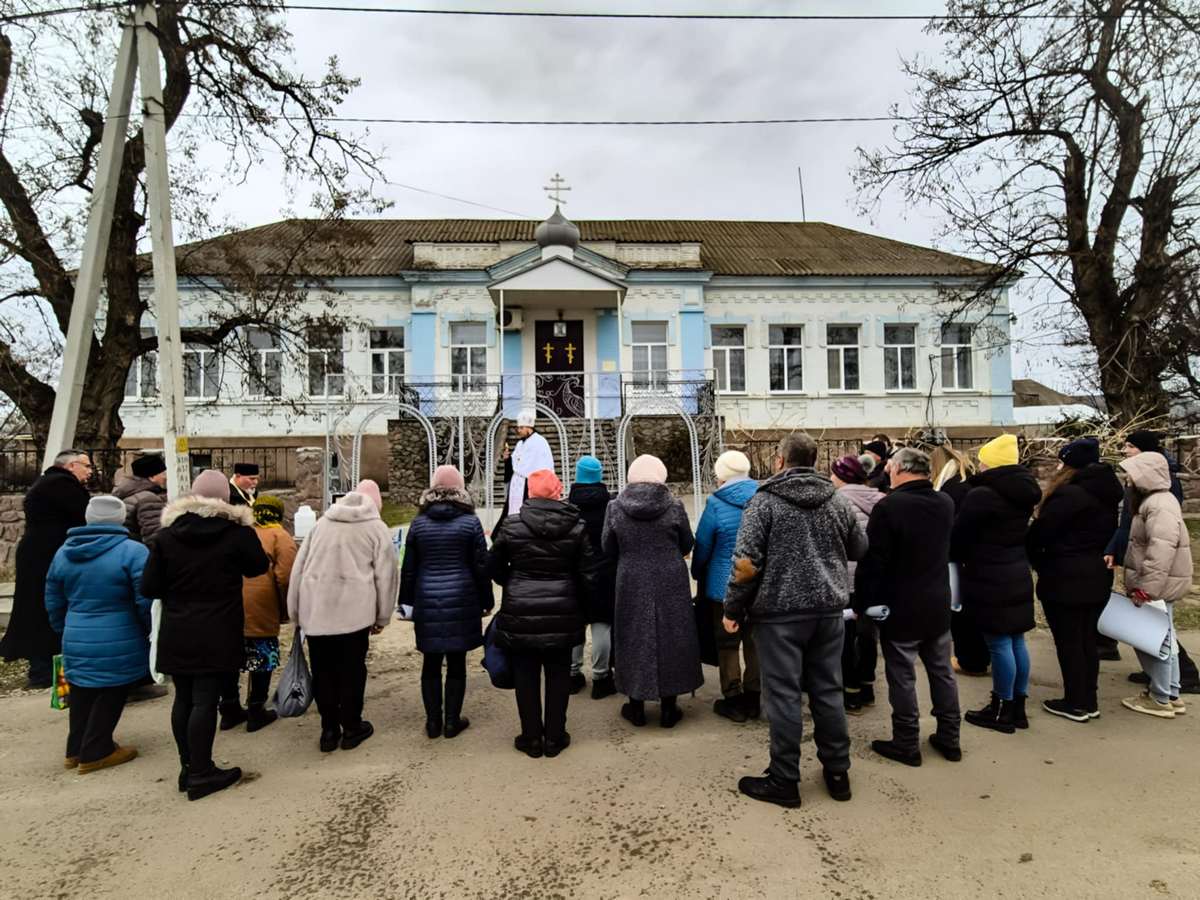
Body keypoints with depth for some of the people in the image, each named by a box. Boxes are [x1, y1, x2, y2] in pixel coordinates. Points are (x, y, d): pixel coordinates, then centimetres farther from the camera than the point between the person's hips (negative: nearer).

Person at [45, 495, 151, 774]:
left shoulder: (63, 552, 7)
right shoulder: (132, 551, -15)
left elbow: (54, 603, 15)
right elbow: (146, 602, -15)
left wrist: (65, 632, 28)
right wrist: (151, 632, 1)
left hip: (76, 643, 6)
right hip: (117, 646, -6)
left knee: (83, 695, 21)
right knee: (109, 698, 8)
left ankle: (77, 749, 34)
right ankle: (96, 753, 17)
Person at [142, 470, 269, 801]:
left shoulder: (166, 534, 0)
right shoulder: (237, 532, -10)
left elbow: (149, 587, -1)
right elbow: (259, 566, 6)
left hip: (176, 634, 4)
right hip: (216, 634, -4)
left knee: (183, 699, 14)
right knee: (205, 701, 0)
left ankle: (188, 767, 25)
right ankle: (201, 774, 7)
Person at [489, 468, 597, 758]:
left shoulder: (511, 525, -8)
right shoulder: (576, 526, -6)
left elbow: (495, 568, 1)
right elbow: (588, 574, -4)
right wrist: (580, 606, 10)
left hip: (520, 612, -1)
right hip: (561, 613, 1)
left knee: (526, 676, 11)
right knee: (558, 675, 13)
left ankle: (531, 737, 22)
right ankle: (554, 737, 22)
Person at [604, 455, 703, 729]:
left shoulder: (615, 507, -7)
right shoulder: (674, 506, -9)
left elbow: (608, 549, 1)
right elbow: (687, 545, 2)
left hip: (631, 584, 0)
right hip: (671, 583, 0)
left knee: (634, 638, 13)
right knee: (670, 638, 12)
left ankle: (636, 707, 23)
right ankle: (668, 709, 21)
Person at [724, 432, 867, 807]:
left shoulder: (765, 500, -9)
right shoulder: (837, 501, 6)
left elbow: (747, 561, -14)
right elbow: (859, 549, 17)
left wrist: (733, 609, -5)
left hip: (780, 611, -5)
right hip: (829, 609, 5)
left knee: (783, 695, 3)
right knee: (828, 691, 15)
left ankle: (784, 781, 13)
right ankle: (837, 772, 26)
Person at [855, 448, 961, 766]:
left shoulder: (888, 506, -20)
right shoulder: (946, 503, 2)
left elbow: (872, 562, -17)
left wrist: (862, 604, -8)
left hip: (900, 608, -6)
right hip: (939, 605, 7)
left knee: (902, 678, 4)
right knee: (942, 672, 16)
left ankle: (907, 744, 14)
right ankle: (949, 739, 27)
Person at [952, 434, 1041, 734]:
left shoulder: (982, 496, -20)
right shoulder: (1022, 493, 8)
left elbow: (959, 536, -12)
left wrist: (957, 559, 9)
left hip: (990, 579, -9)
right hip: (1018, 574, 9)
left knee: (999, 645, 0)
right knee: (1017, 641, 14)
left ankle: (1002, 711, 10)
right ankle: (1018, 707, 24)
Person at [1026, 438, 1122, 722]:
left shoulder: (1068, 494, -20)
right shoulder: (1106, 492, 8)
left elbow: (1040, 533, -16)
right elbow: (1108, 534, 16)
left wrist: (1040, 565, 2)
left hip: (1065, 579, -8)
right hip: (1097, 576, 9)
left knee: (1068, 642, 3)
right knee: (1087, 639, 15)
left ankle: (1075, 704, 12)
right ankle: (1089, 701, 23)